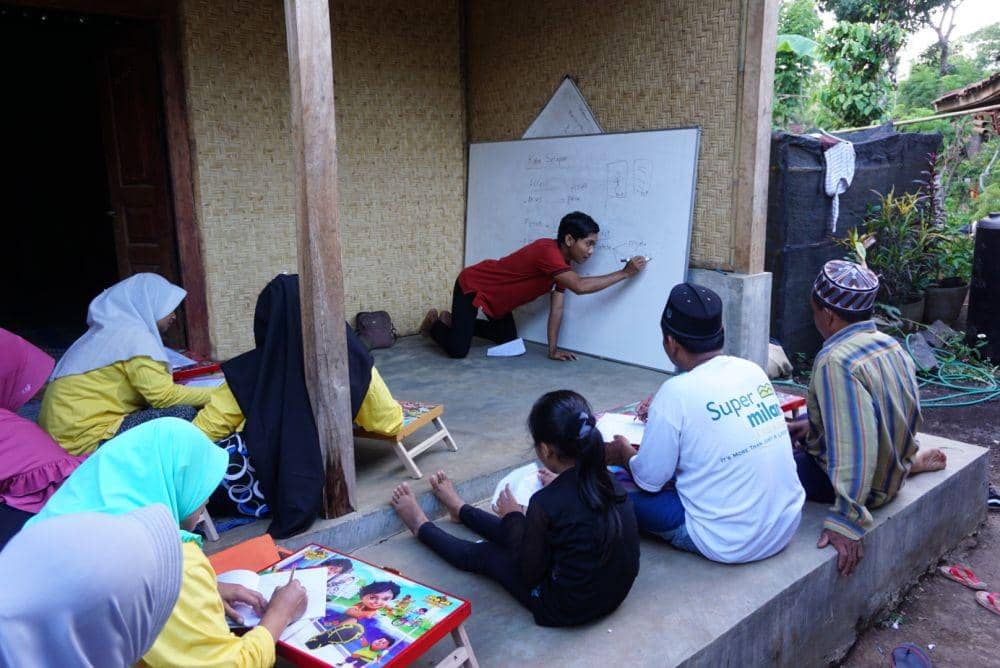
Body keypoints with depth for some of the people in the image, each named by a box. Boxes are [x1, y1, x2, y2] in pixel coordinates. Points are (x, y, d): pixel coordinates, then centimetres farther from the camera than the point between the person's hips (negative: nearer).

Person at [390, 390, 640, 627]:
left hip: (568, 608, -6)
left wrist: (513, 516, -2)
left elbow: (528, 574, -14)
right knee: (521, 533, 28)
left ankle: (421, 526, 45)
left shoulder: (546, 503, -29)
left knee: (483, 554, 18)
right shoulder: (608, 481, -9)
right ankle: (460, 510, 56)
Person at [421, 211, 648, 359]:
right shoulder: (548, 252, -34)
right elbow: (580, 286, -44)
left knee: (508, 340, 20)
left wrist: (553, 349, -11)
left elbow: (557, 308, -6)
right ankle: (435, 323, 16)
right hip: (472, 285, -9)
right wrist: (625, 273, -37)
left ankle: (454, 321, 33)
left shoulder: (562, 262, -5)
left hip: (496, 298, 9)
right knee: (458, 350, -16)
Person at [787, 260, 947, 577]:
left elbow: (855, 446, -37)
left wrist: (846, 520, -35)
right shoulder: (889, 343, -3)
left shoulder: (836, 363, -31)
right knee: (789, 428, 23)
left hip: (868, 485, -8)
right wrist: (812, 424, 15)